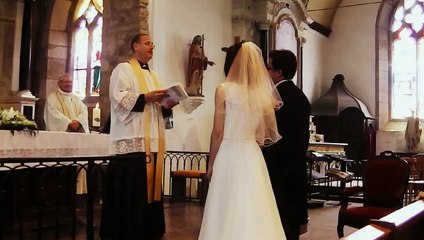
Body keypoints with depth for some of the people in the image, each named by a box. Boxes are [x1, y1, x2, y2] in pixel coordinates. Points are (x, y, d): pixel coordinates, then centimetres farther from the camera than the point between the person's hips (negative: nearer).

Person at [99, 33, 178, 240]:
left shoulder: (153, 76, 25)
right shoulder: (123, 69, 1)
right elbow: (119, 99, -13)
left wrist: (167, 106, 4)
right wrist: (145, 97, -19)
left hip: (152, 141, 8)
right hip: (132, 140, -8)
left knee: (148, 187, 9)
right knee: (130, 191, -8)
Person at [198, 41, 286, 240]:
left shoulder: (224, 90, -7)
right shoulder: (263, 92, 5)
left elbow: (218, 132, -8)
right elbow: (272, 134, 7)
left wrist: (210, 164, 1)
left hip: (229, 155, -4)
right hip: (253, 156, 5)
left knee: (229, 209, 4)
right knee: (254, 210, 11)